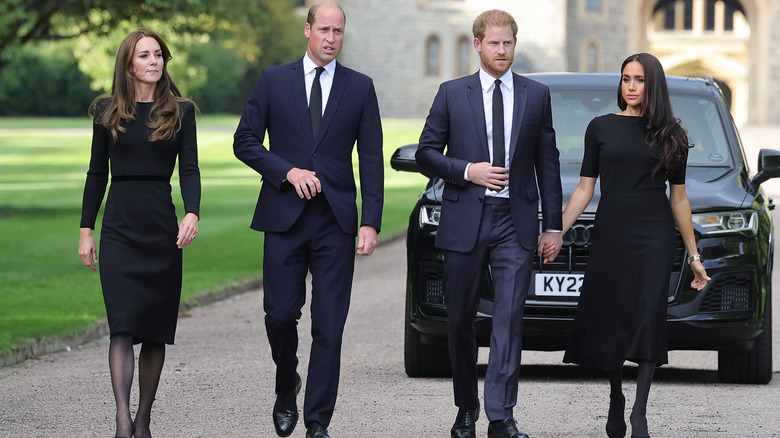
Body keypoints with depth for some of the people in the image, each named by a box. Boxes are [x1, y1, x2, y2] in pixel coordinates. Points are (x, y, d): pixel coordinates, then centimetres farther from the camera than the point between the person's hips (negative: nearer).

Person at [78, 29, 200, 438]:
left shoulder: (180, 111, 6)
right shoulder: (108, 112, 7)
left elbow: (189, 169, -1)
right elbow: (97, 173, 10)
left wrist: (192, 214, -18)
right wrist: (86, 229, 6)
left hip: (163, 228, 1)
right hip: (119, 228, -1)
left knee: (156, 330, 4)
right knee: (123, 326, -13)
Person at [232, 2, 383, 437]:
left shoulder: (360, 88, 7)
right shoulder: (274, 81, 6)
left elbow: (372, 160, 4)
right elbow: (245, 141, 6)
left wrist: (371, 222, -5)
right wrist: (287, 171, -10)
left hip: (336, 221, 0)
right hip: (285, 217, 0)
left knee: (330, 326, -3)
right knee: (280, 313, -2)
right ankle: (287, 387, 26)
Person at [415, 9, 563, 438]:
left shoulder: (536, 95, 8)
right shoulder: (452, 93, 5)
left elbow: (547, 162, 10)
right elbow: (426, 152, 6)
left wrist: (553, 225, 6)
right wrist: (467, 171, -11)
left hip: (515, 224, 0)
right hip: (464, 221, 0)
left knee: (509, 318, -11)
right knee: (460, 320, 7)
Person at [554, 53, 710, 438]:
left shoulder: (670, 135, 6)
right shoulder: (601, 128, 6)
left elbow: (678, 198, 10)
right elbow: (585, 188, 7)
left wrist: (693, 255, 10)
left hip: (655, 236, -1)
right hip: (611, 233, 1)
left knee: (649, 319, -10)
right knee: (611, 321, 3)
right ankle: (616, 403, 21)